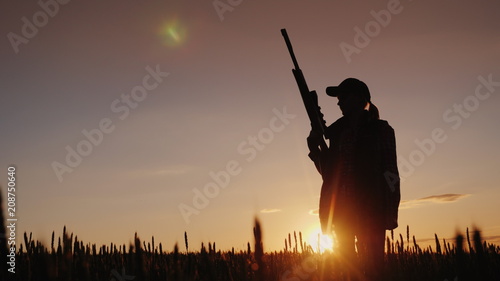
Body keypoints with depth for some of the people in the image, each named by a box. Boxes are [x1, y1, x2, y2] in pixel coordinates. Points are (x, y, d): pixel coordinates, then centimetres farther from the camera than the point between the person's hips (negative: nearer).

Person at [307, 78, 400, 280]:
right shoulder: (338, 131, 15)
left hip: (371, 208, -5)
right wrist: (314, 148, 2)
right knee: (346, 262, 5)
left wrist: (390, 212, -13)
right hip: (341, 207, 5)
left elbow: (390, 172, -4)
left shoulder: (381, 130, 2)